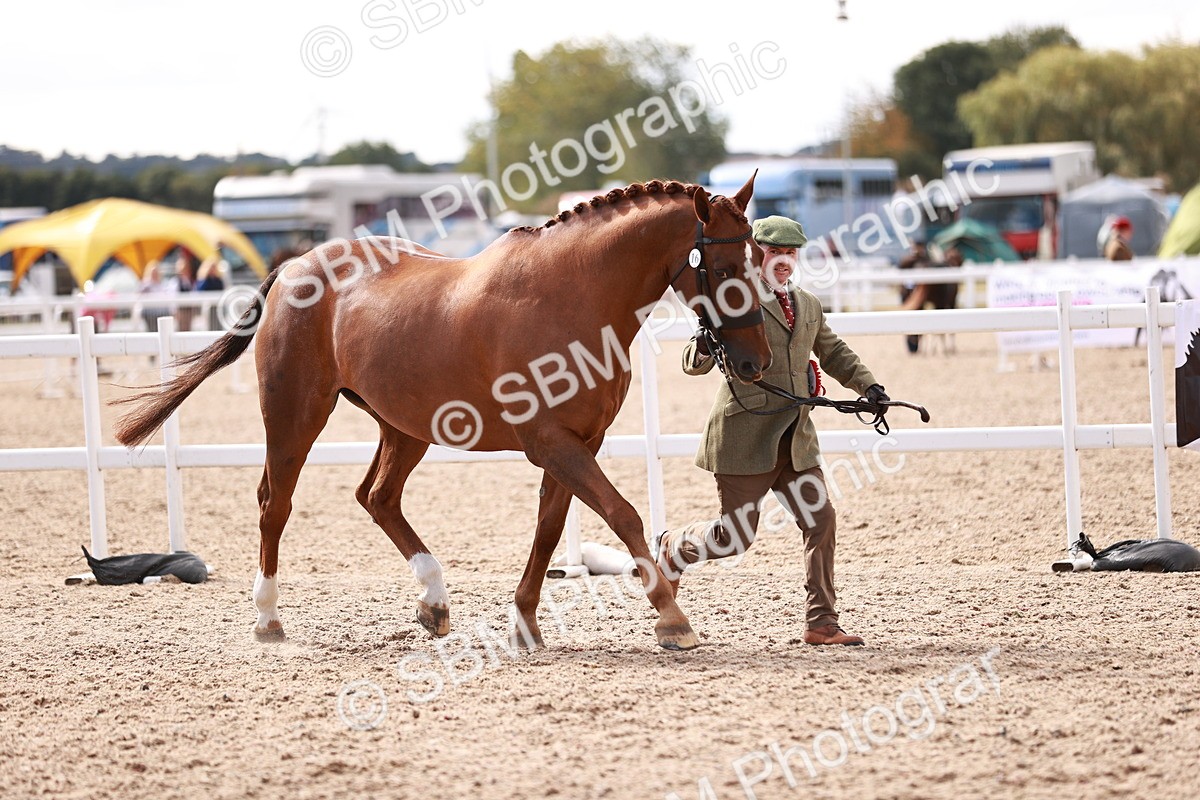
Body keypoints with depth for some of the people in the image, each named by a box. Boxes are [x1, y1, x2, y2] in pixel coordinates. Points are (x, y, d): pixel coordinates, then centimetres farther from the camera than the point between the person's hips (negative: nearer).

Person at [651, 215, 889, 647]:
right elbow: (694, 363, -10)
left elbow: (833, 353, 28)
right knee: (735, 535, -1)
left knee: (821, 521, -3)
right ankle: (668, 549, 29)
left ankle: (821, 623, 4)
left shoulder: (808, 305, 14)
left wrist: (867, 385, 14)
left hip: (796, 440, 6)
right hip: (745, 436, -6)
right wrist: (703, 348, -33)